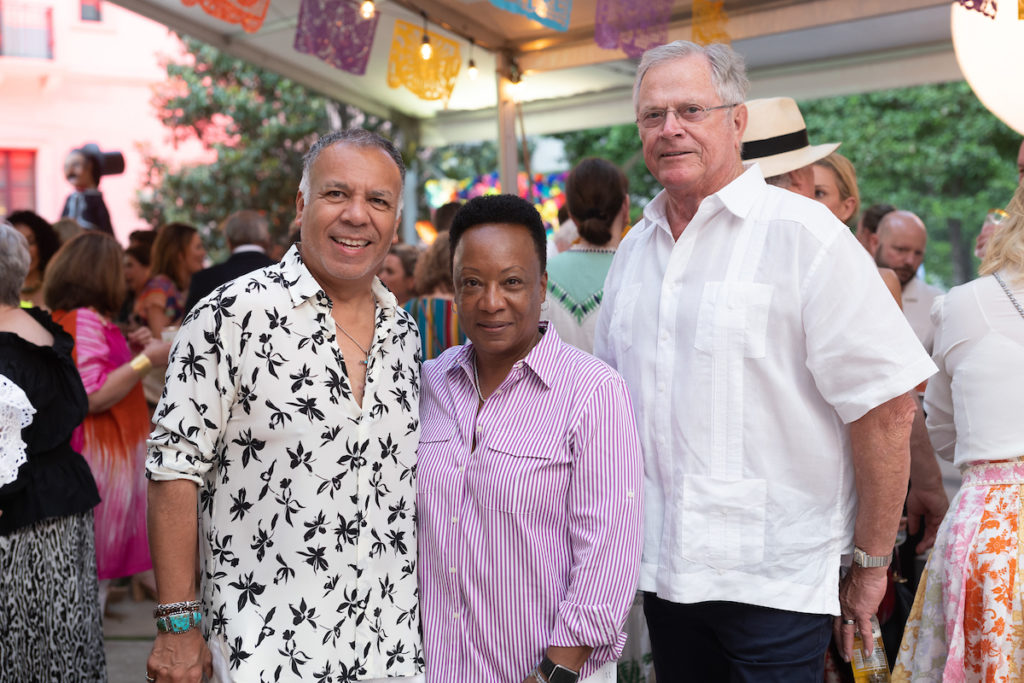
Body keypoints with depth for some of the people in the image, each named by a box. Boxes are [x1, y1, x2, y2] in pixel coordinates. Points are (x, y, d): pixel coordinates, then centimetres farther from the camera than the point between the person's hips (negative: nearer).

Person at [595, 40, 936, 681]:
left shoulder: (804, 233, -10)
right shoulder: (636, 247, 10)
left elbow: (885, 407, -13)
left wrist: (871, 563, -10)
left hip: (774, 579, -6)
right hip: (660, 566, 6)